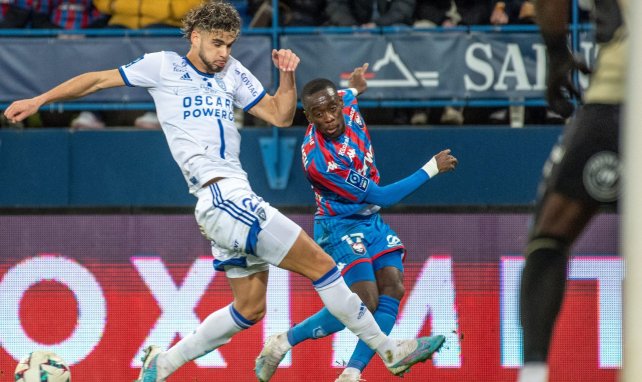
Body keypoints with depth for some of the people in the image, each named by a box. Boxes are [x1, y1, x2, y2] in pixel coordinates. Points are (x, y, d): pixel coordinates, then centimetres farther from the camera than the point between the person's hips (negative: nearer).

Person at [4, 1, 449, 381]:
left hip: (231, 202, 8)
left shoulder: (233, 74, 16)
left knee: (250, 307, 12)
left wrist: (287, 76, -3)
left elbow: (280, 115, 15)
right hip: (222, 194, -8)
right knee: (321, 264, -9)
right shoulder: (163, 66, 1)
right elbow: (98, 79, 10)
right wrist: (38, 101, 10)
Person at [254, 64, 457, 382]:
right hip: (340, 225, -8)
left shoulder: (348, 107, -11)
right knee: (365, 302, -21)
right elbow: (382, 197, -25)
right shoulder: (318, 159, -31)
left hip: (371, 220, 8)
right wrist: (432, 168, -20)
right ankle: (283, 342, -3)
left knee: (392, 287, -12)